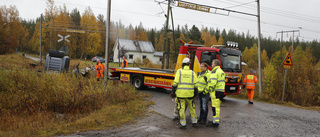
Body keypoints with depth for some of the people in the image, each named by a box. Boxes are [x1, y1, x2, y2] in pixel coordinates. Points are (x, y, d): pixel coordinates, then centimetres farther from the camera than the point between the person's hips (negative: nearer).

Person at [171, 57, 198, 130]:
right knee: (192, 108, 16)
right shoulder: (192, 73, 4)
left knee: (181, 109, 3)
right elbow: (196, 84, 4)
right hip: (189, 93, 2)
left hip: (180, 93, -2)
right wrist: (195, 93, 12)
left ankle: (183, 124, 5)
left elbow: (175, 82, -5)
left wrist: (173, 90, 5)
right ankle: (194, 122, 23)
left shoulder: (179, 71, -1)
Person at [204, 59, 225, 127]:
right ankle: (216, 120, 23)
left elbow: (212, 83, -22)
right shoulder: (222, 71, 19)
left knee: (215, 107, -6)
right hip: (221, 91, 10)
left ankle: (216, 122, -4)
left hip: (216, 91, -10)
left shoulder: (214, 71, -13)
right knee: (217, 106, 16)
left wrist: (206, 90, -12)